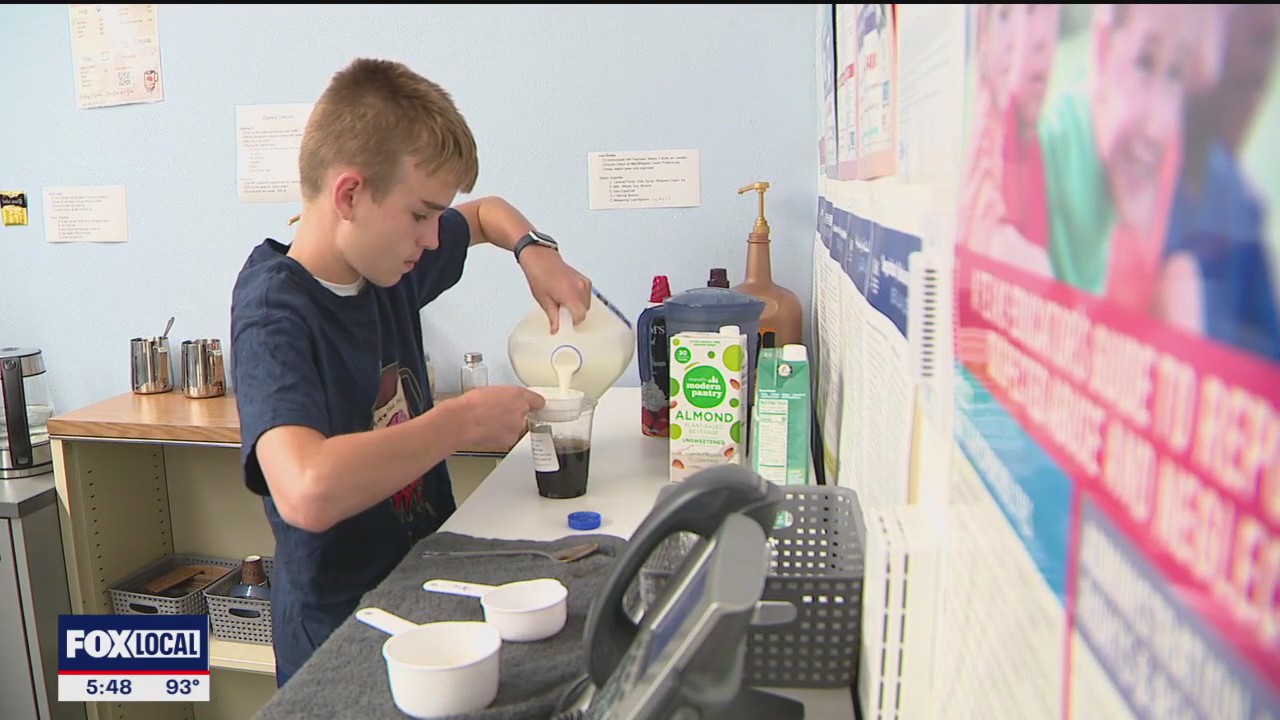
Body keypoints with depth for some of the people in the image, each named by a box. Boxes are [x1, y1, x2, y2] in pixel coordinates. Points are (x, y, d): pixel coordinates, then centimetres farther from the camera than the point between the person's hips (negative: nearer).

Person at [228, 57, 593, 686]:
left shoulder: (388, 262, -1)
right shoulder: (273, 315, -24)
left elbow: (485, 213, 19)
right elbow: (308, 492, -42)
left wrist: (533, 250, -3)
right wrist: (466, 420, -30)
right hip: (340, 639, -7)